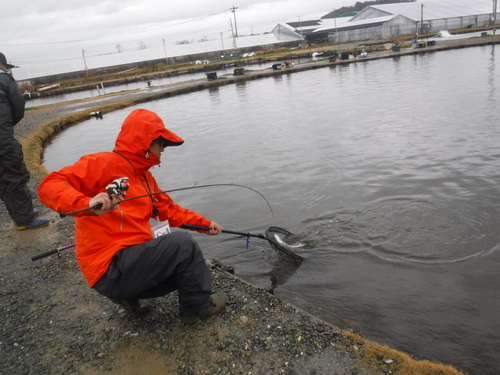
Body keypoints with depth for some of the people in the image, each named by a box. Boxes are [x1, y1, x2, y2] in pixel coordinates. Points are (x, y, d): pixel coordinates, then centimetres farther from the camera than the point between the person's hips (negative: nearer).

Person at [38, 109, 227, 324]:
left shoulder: (145, 176, 14)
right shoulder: (105, 163, -12)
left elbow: (169, 210, 21)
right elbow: (49, 186, -21)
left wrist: (203, 223, 16)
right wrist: (87, 204, -39)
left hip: (132, 261, 10)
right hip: (110, 269, -10)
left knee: (186, 266, 16)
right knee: (181, 243, -18)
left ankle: (129, 294, 17)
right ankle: (199, 306, 4)